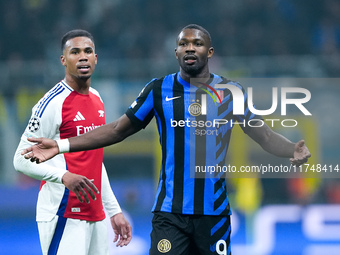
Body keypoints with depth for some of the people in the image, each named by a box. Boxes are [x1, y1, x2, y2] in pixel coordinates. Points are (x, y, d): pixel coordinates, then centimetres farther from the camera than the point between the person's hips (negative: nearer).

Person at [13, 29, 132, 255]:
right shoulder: (54, 103, -10)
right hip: (64, 218, -8)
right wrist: (64, 176, -27)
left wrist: (114, 211, 21)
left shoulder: (96, 99, 15)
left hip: (96, 216, 8)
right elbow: (22, 160, -13)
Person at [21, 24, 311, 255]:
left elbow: (264, 134, 7)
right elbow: (118, 130, 8)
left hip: (215, 211, 1)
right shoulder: (159, 90, 3)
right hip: (170, 213, -1)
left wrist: (293, 150, -15)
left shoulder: (231, 92, 5)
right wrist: (61, 146, 1)